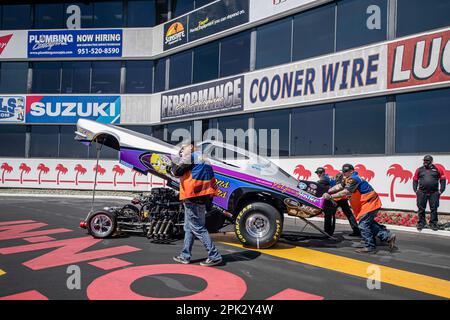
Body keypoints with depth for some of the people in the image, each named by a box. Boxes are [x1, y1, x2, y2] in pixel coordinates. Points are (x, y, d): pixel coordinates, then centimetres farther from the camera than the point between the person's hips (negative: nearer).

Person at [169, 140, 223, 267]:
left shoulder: (191, 157, -9)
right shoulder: (204, 159, 18)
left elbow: (177, 172, -12)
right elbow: (212, 180, 17)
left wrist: (172, 165, 8)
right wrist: (210, 198, 19)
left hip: (192, 199, -10)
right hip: (202, 198, 10)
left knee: (198, 228, -7)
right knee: (189, 228, 17)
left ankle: (214, 256, -6)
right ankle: (185, 256, 24)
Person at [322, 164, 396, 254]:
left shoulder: (353, 179, -21)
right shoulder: (348, 179, 11)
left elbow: (345, 192, -30)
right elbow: (339, 187, 7)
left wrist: (330, 196, -29)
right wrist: (327, 192, -3)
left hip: (370, 203, -11)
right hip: (367, 203, 11)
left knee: (363, 225, -6)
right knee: (369, 223, 17)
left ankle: (370, 247, 2)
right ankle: (388, 236, 22)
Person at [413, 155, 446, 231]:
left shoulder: (437, 169, 5)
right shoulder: (419, 170, 9)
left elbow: (443, 180, 7)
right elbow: (415, 180, 13)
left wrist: (441, 190, 1)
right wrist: (415, 190, 5)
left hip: (434, 193, -1)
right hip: (422, 193, 1)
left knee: (434, 209, 3)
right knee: (421, 208, 4)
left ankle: (433, 224, 13)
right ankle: (421, 223, 14)